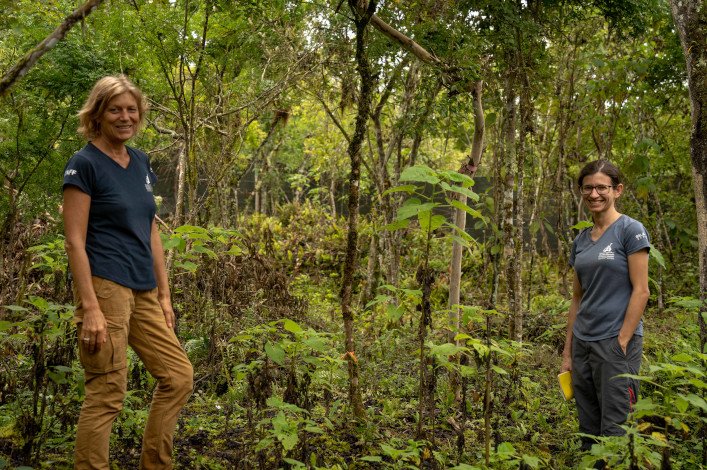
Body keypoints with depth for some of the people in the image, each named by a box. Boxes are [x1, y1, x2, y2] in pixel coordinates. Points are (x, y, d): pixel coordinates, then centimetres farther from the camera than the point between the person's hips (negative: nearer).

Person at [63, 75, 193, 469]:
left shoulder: (141, 163, 13)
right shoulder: (84, 164, -7)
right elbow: (75, 241, -12)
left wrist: (164, 295, 13)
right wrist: (89, 307, -19)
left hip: (143, 292, 8)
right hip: (105, 288, -8)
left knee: (179, 375, 9)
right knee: (107, 393, -3)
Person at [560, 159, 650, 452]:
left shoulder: (630, 230, -6)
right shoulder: (581, 239, 12)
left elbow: (641, 291, -11)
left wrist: (622, 344, -15)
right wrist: (567, 351, 12)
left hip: (615, 342, -6)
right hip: (583, 343, 6)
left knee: (613, 431, -2)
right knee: (588, 431, 12)